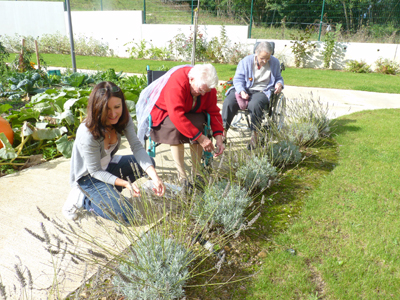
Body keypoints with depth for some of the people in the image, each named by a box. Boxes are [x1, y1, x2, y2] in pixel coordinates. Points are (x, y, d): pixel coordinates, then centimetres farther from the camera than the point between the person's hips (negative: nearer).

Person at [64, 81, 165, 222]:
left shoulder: (123, 119, -17)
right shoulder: (87, 134, -34)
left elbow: (137, 147, -22)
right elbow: (95, 171, -24)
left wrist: (155, 177, -35)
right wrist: (126, 183, -35)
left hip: (107, 165, 7)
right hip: (87, 176, -7)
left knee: (147, 164, -7)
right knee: (126, 214, -18)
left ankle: (110, 191, 4)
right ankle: (83, 198, 1)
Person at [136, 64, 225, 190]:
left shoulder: (207, 86, -14)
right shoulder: (177, 83, -34)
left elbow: (214, 112, -9)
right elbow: (176, 116, -42)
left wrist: (219, 138, -22)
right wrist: (200, 137, -43)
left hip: (190, 113, 5)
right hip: (163, 112, -4)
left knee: (199, 123, -29)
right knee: (177, 129, -37)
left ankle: (196, 173, -19)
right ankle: (182, 176, -25)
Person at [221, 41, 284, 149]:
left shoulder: (275, 62, 8)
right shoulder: (246, 61, 2)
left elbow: (278, 77, 23)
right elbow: (238, 79, 1)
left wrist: (279, 84, -2)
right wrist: (241, 91, -18)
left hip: (262, 91, -1)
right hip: (244, 89, 1)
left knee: (254, 104, -38)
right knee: (228, 102, -28)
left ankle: (255, 135, -24)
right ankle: (223, 132, -17)